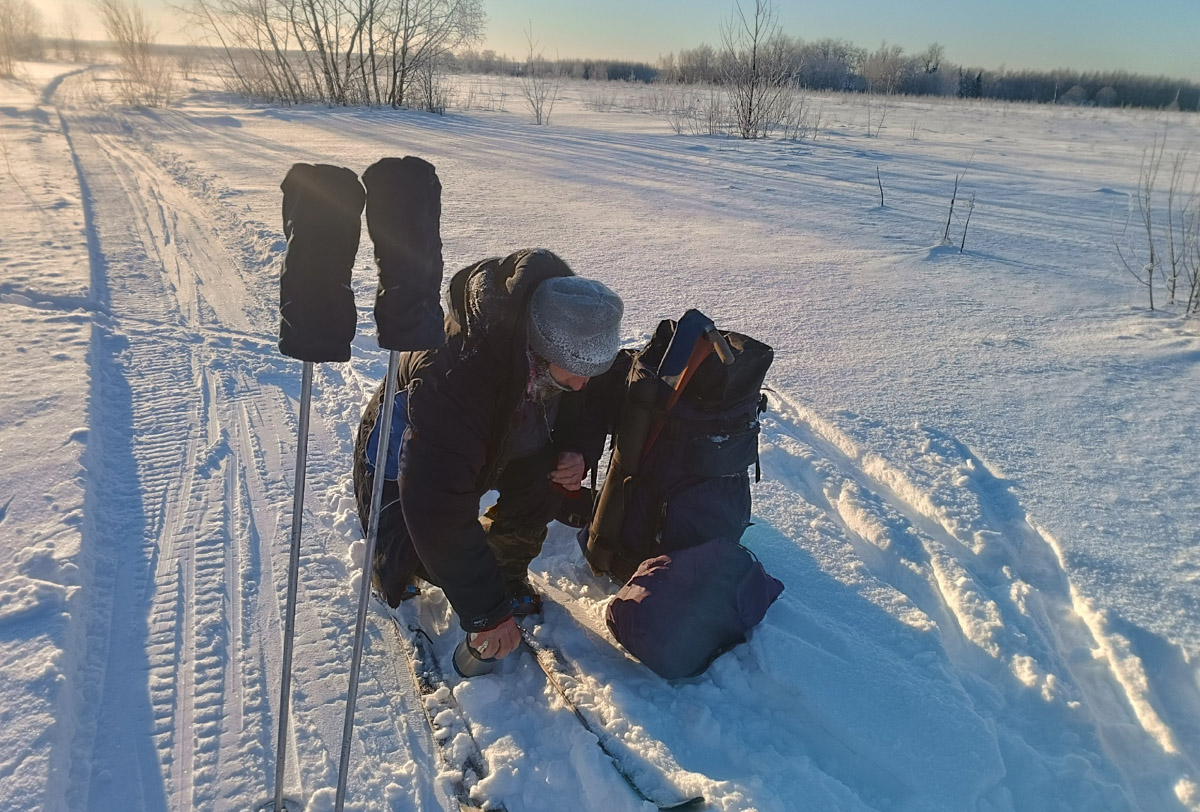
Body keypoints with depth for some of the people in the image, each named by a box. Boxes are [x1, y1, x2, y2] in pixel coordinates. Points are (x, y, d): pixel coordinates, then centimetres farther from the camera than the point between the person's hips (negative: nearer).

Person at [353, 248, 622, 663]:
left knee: (545, 481, -21)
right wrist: (485, 613, -37)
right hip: (403, 449, -5)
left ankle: (507, 575, 5)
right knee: (432, 554, -21)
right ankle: (390, 563, 17)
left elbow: (587, 413, -4)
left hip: (497, 439, 5)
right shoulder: (451, 379, -46)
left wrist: (579, 454, -29)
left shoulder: (573, 342, -25)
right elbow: (441, 510, -43)